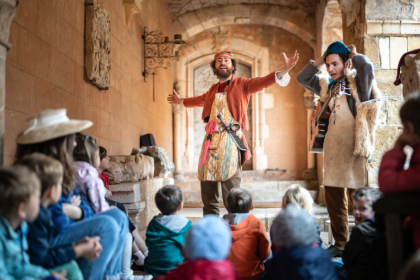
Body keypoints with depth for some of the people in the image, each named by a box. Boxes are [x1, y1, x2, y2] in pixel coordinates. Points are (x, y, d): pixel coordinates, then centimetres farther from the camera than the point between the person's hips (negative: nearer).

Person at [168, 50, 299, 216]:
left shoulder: (241, 85, 6)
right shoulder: (214, 89, 22)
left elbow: (262, 82, -10)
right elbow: (201, 100, 42)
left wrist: (283, 71, -26)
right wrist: (181, 101, 58)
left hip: (229, 141, -6)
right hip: (210, 140, 6)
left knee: (231, 195, -11)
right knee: (207, 194, 9)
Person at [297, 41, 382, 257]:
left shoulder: (358, 82, 0)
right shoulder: (328, 86, 17)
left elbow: (366, 66, -20)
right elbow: (302, 77, 22)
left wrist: (354, 54, -1)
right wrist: (321, 59, 14)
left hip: (353, 148, -6)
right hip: (332, 148, 6)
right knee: (333, 198, 9)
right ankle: (340, 244, 20)